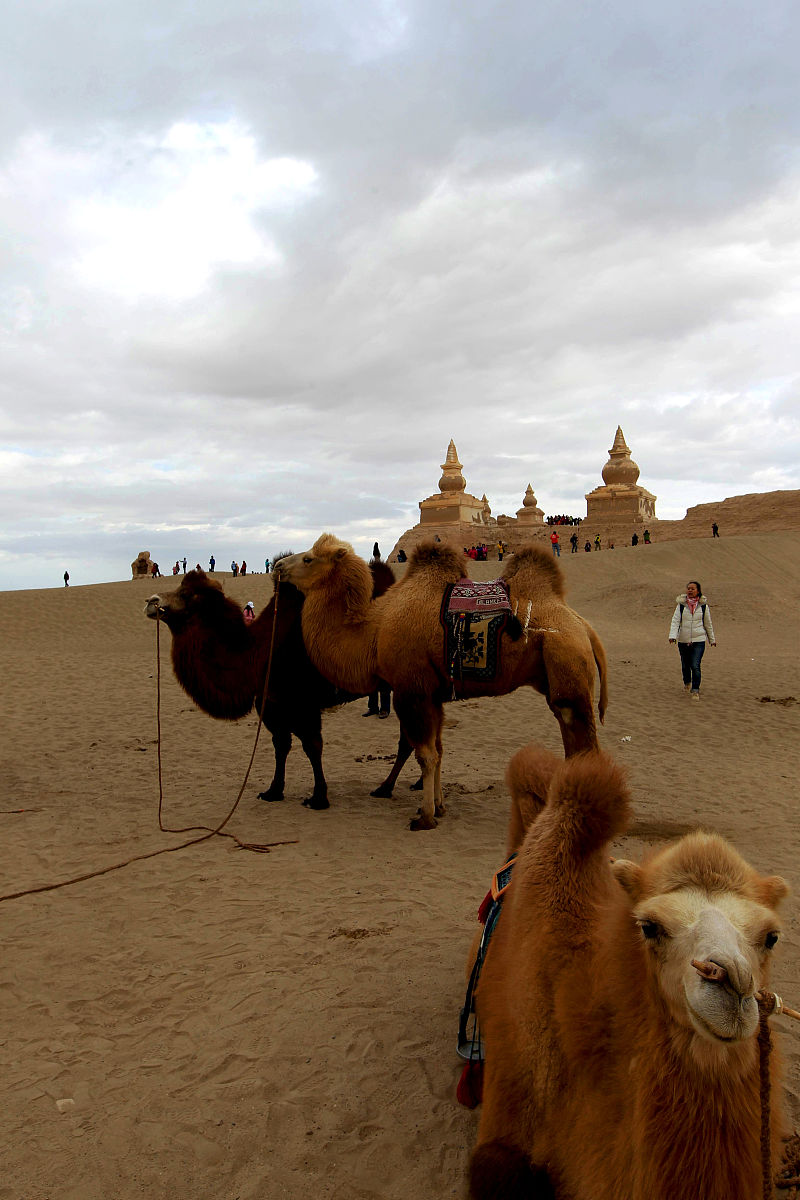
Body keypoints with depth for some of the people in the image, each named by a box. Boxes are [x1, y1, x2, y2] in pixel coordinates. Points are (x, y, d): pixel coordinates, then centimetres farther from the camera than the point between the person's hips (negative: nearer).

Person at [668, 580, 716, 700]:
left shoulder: (703, 606, 0)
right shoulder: (681, 605, -1)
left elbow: (708, 624, 11)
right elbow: (675, 621, -8)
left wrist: (712, 639, 20)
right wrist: (672, 636, -22)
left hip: (699, 640, -1)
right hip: (683, 640, 1)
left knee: (695, 666, -13)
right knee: (685, 665, 15)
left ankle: (695, 690, -4)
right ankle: (687, 683, 42)